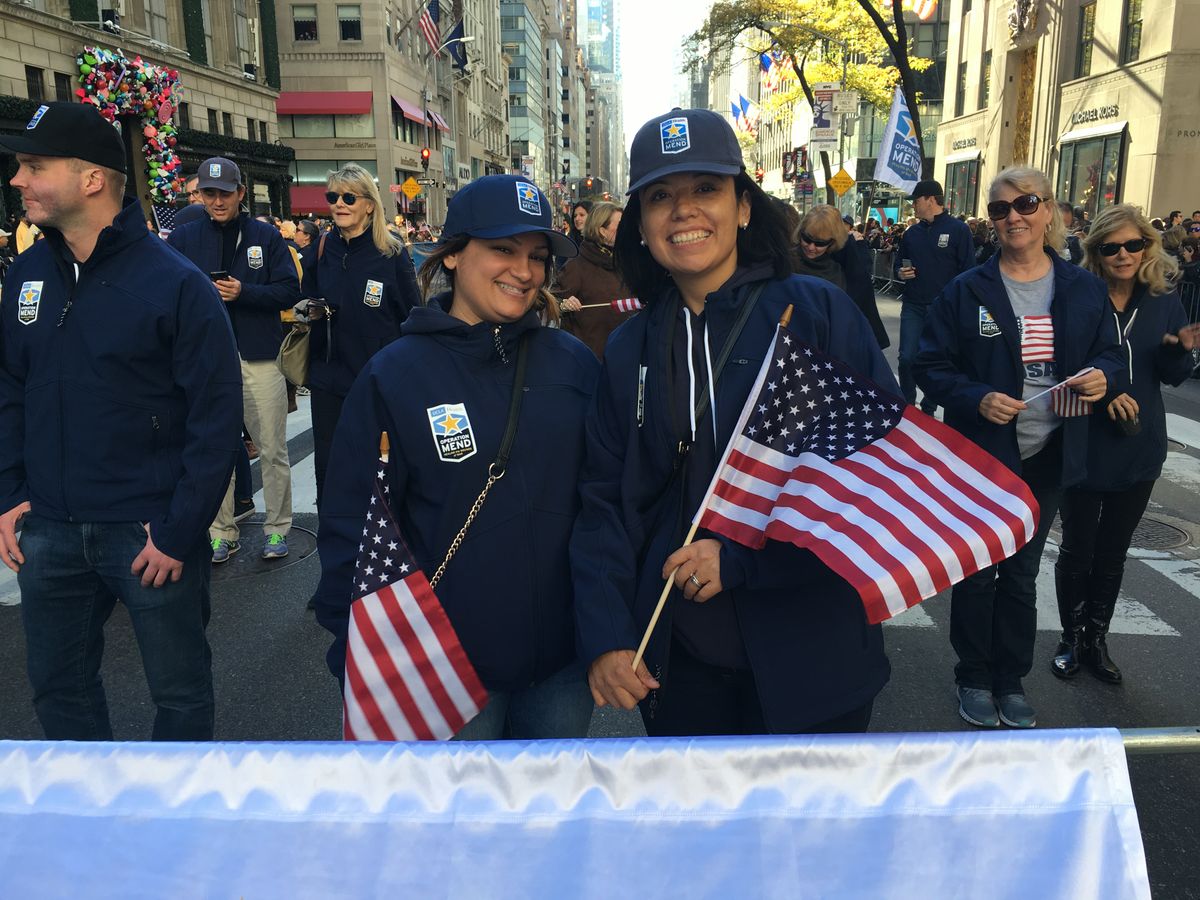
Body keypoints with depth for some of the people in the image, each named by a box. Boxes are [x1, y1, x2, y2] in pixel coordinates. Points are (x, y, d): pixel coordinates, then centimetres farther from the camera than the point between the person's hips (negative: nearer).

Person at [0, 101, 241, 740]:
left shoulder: (176, 284, -13)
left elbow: (217, 414, -14)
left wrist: (180, 530, -14)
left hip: (151, 532, -5)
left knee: (180, 691, 11)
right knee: (57, 686, 20)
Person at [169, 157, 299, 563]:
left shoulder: (266, 236, 3)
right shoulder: (184, 237, 7)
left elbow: (289, 292, -3)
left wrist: (244, 292, -17)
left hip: (259, 356, -2)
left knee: (272, 449, 5)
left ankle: (277, 527, 18)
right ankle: (222, 532, 20)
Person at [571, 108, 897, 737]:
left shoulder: (818, 313, -8)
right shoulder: (630, 348, 4)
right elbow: (604, 500, 5)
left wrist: (741, 556, -19)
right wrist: (604, 636, -7)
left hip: (808, 656, -2)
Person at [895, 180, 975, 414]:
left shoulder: (958, 230, -5)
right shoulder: (911, 232, 10)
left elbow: (968, 271, -7)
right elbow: (898, 261, 23)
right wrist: (900, 272, -1)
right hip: (913, 307, 4)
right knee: (907, 358, -2)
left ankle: (928, 410, 19)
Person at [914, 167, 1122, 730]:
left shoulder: (1084, 290, 2)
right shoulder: (967, 290, -7)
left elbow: (1107, 351, 12)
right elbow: (931, 364, -7)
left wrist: (1101, 374, -11)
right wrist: (976, 399, -23)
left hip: (1047, 457, 3)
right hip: (981, 452, -3)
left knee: (1022, 573, 16)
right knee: (977, 570, 8)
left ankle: (1011, 680, 32)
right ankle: (974, 678, 26)